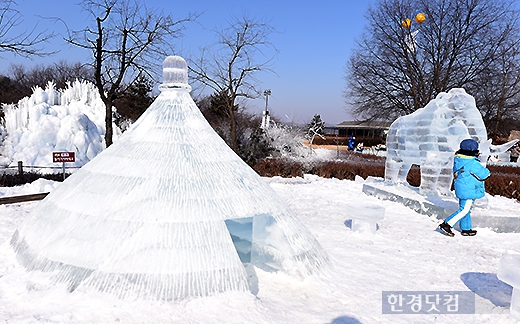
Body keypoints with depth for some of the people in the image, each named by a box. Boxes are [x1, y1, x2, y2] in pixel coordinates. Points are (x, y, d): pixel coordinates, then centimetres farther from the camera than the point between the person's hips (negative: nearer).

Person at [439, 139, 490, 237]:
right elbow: (483, 175, -12)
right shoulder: (473, 163, -20)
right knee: (464, 210, -5)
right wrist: (486, 171, 11)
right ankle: (446, 224, -9)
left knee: (466, 209, 17)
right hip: (468, 190, -9)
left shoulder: (458, 160, 5)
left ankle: (466, 229, 27)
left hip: (462, 189, 9)